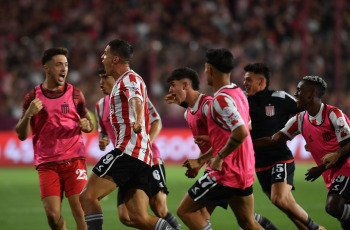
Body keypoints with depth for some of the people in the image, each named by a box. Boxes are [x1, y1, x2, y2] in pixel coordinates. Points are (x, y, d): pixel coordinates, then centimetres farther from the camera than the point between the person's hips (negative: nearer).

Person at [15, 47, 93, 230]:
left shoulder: (74, 94, 7)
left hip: (74, 160, 0)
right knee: (52, 215, -9)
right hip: (47, 165, 0)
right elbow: (21, 135, 6)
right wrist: (29, 114, -13)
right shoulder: (33, 97, 6)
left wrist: (86, 125, -6)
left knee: (79, 209, -12)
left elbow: (88, 122, 18)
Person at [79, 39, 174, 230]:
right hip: (142, 157, 10)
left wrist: (138, 121, -46)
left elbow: (136, 99, -26)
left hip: (128, 150, -10)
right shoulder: (123, 82, 27)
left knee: (87, 196, -13)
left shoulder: (129, 78, -3)